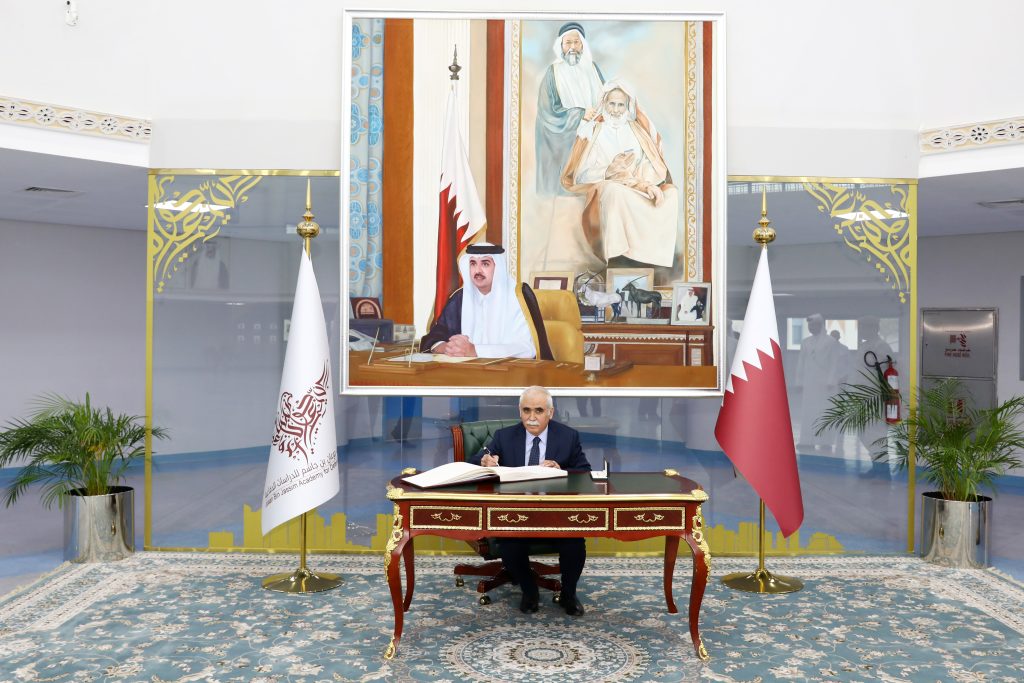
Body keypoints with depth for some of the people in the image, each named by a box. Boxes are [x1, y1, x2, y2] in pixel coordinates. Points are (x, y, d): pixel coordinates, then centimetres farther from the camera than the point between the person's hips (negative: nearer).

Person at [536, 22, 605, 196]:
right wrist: (579, 114, -14)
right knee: (565, 182, -6)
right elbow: (547, 109, -7)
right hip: (563, 141, -3)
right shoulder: (553, 72, 0)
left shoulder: (592, 68, 11)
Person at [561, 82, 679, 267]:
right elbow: (582, 175, -3)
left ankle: (657, 254, -26)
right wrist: (608, 172, -20)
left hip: (640, 190, 4)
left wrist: (649, 185, -18)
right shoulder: (593, 132, 7)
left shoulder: (637, 130, 16)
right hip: (604, 188, -3)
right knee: (615, 191, -39)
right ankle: (618, 256, -36)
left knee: (671, 193, -26)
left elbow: (652, 163, 4)